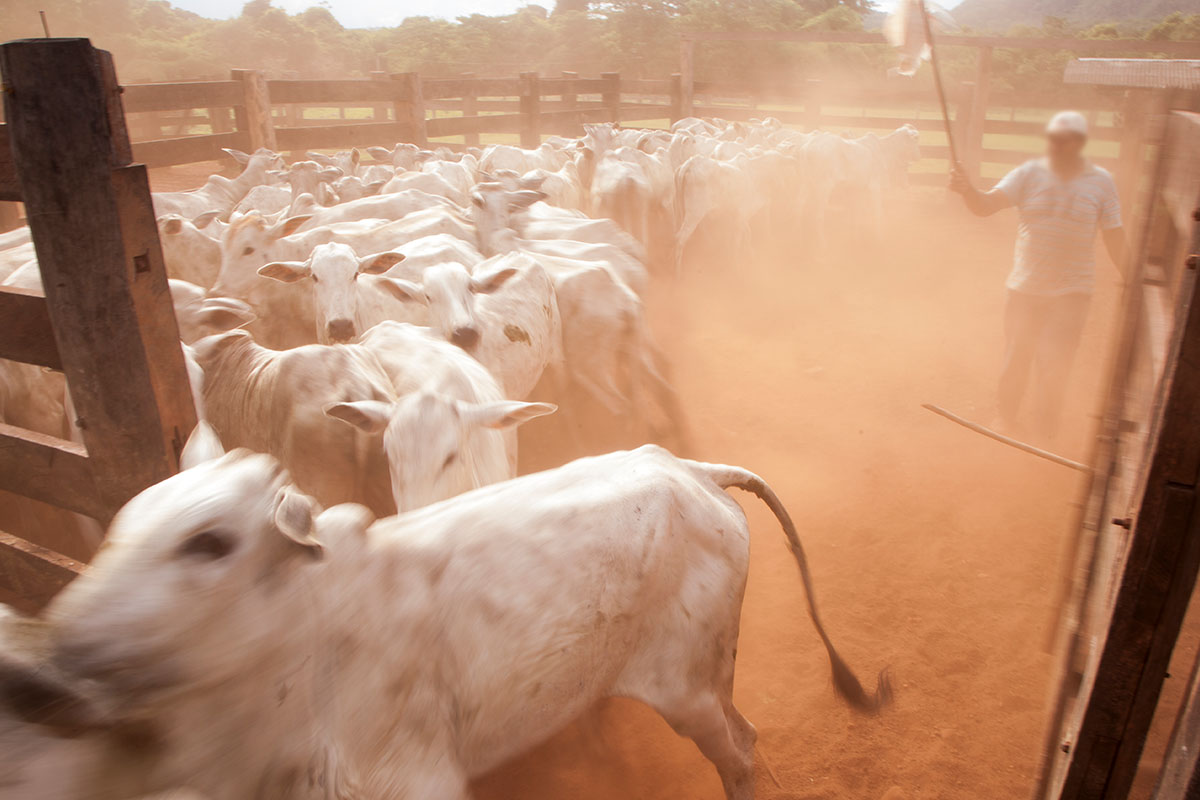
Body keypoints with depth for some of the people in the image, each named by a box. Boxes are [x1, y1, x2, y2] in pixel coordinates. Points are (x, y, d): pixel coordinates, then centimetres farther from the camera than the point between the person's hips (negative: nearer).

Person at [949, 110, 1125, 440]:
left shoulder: (1100, 181, -1)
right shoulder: (1029, 174, -4)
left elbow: (1114, 236, 4)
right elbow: (986, 205, -18)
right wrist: (967, 190, -38)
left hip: (1071, 292, -1)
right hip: (1024, 288, 1)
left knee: (1054, 369, -3)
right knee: (1015, 365, 11)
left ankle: (1043, 440, 16)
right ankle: (1004, 428, 31)